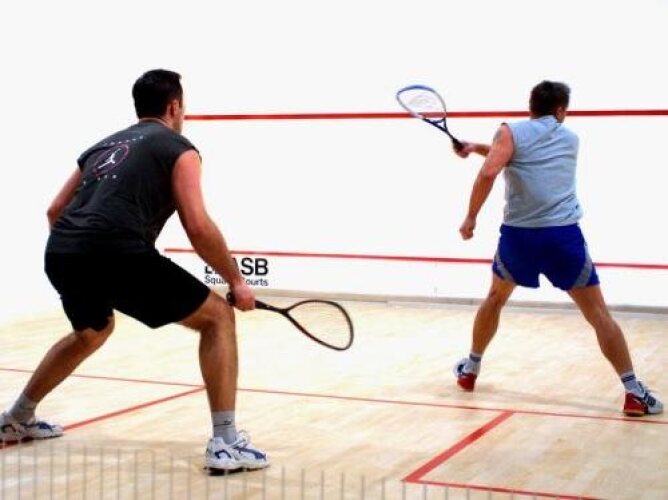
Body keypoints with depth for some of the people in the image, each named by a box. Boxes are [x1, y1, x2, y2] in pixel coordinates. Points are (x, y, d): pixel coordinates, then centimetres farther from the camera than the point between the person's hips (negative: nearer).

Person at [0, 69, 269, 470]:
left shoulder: (105, 145, 29)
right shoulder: (179, 149, 8)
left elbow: (56, 211, 31)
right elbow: (198, 227, -4)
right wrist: (237, 281, 6)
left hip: (59, 254, 8)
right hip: (118, 254, -7)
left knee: (93, 332, 37)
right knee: (218, 317, 5)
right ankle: (226, 442, -5)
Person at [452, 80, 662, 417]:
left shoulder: (511, 133, 4)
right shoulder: (570, 139, 17)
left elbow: (489, 173, -13)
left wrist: (471, 217, -4)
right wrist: (478, 148, 31)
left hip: (519, 235, 0)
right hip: (563, 235, 0)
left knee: (496, 297, 25)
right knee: (598, 314, 4)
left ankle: (470, 370, 34)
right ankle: (634, 392, -1)